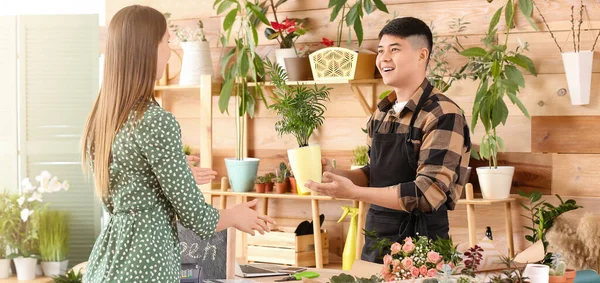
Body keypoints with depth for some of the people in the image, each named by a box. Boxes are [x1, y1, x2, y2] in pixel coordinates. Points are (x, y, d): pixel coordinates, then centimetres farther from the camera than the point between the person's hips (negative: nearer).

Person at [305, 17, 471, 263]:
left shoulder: (443, 115, -15)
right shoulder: (382, 113, 8)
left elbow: (429, 193, -22)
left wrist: (353, 192, -25)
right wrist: (335, 175, -1)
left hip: (419, 245, -7)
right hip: (374, 242, 7)